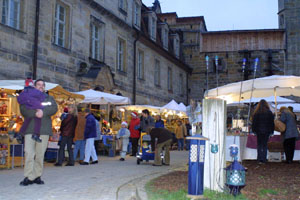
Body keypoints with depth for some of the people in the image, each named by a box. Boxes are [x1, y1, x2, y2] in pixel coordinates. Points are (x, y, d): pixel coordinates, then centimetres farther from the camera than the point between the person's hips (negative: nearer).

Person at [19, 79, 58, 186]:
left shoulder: (49, 98, 20)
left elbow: (54, 108, 0)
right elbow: (23, 110, -4)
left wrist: (43, 112, -16)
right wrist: (35, 113, -20)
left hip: (44, 130, 2)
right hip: (30, 129, -2)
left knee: (40, 154, 2)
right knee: (29, 153, -10)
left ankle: (37, 176, 9)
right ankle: (28, 177, -8)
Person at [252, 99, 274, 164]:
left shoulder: (256, 113, -4)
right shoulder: (269, 112, 0)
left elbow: (254, 122, 0)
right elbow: (272, 123, 4)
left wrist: (254, 130, 7)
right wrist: (272, 131, 10)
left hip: (259, 131, -1)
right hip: (267, 131, 1)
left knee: (259, 145, 7)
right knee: (265, 145, 7)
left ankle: (260, 159, 1)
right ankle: (264, 159, 5)